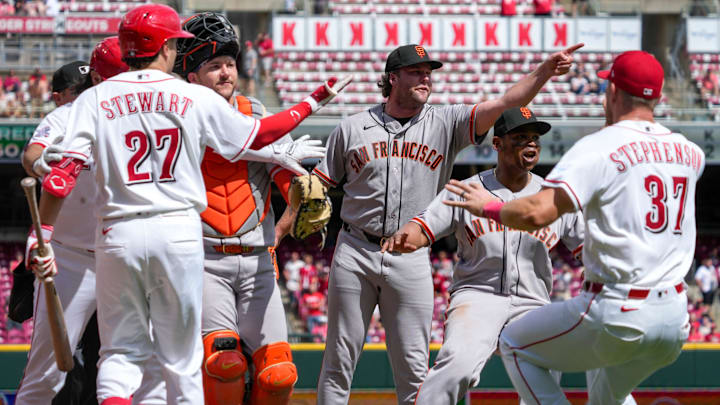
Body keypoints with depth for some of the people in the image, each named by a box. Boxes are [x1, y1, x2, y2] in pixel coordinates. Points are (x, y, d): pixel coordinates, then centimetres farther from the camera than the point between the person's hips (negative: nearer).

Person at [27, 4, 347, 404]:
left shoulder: (94, 99, 3)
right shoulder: (197, 98, 3)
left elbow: (64, 171, -8)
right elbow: (257, 135, 13)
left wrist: (40, 235, -8)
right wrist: (313, 102, 26)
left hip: (117, 234, 1)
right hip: (180, 232, -1)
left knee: (121, 350, 9)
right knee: (182, 356, 10)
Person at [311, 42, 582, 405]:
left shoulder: (446, 124, 4)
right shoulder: (352, 128, 5)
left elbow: (506, 104, -8)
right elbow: (318, 184, 10)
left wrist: (545, 70, -22)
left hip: (410, 261, 0)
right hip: (354, 253, 0)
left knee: (414, 368, 0)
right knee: (340, 358, 4)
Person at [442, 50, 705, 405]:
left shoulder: (598, 147, -11)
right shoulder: (689, 153, 10)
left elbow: (538, 213, -22)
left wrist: (489, 207, -4)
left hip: (618, 316, -7)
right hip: (676, 319, 7)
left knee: (515, 344, 16)